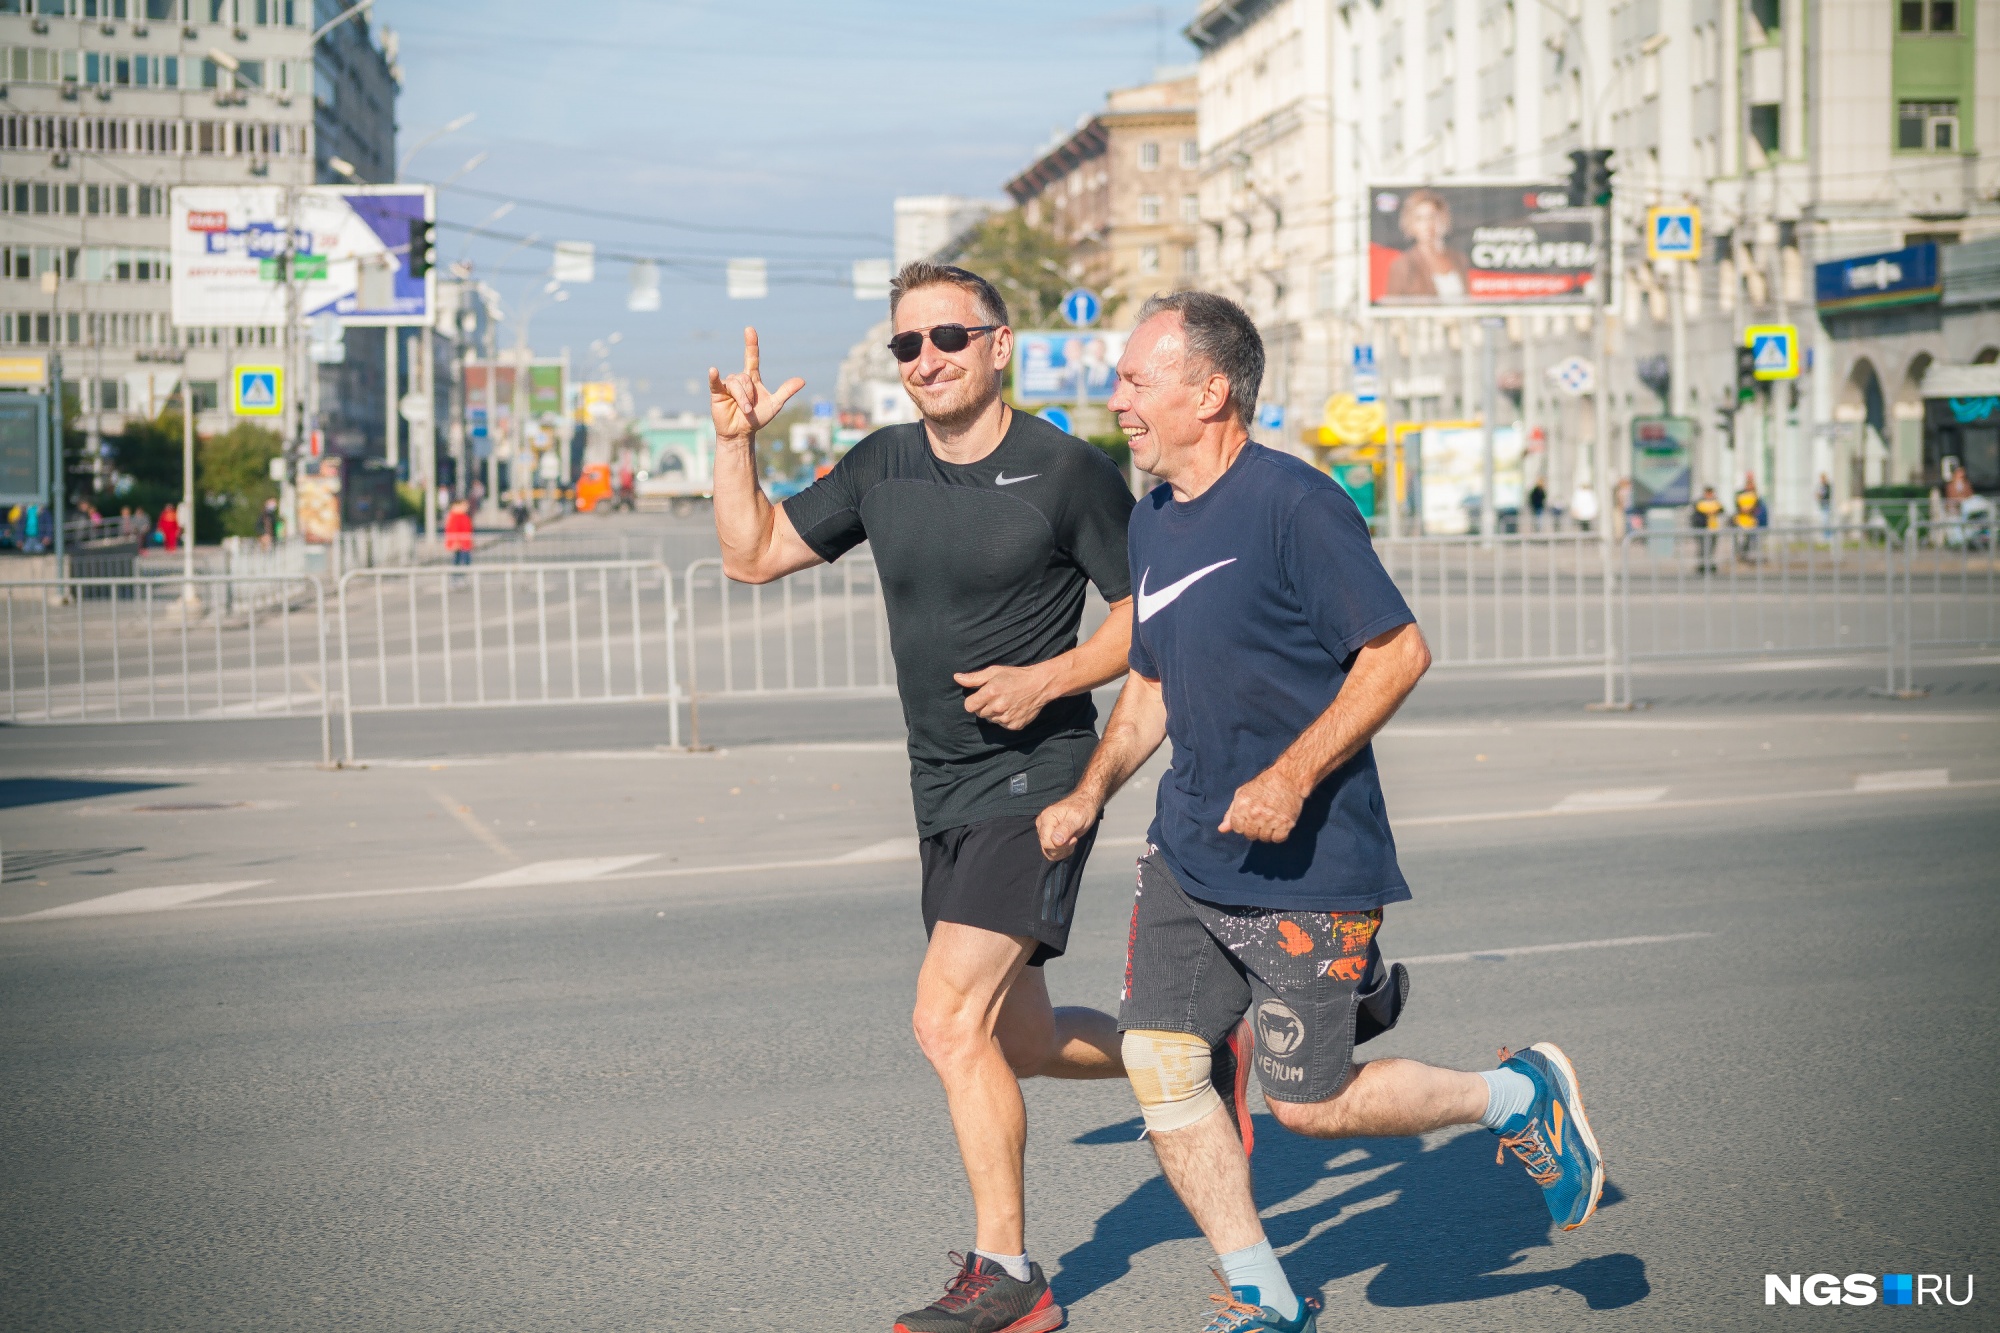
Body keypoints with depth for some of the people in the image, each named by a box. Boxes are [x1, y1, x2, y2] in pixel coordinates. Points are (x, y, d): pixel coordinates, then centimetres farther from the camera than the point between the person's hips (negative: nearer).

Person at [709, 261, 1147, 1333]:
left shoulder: (1069, 472, -9)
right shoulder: (881, 469, 6)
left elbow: (1148, 614, -4)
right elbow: (751, 555, 11)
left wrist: (1049, 677, -18)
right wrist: (735, 441, -2)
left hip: (1036, 780, -7)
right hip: (944, 793, 7)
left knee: (949, 1021, -16)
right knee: (1018, 1041, 15)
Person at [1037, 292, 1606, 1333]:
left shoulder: (1294, 504, -16)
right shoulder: (1151, 518, 10)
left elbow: (1399, 652, -17)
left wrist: (1291, 779, -23)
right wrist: (1091, 793, 10)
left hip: (1309, 862, -8)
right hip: (1188, 849, 8)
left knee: (1309, 1105, -2)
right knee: (1158, 1061, -1)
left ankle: (1522, 1098, 22)